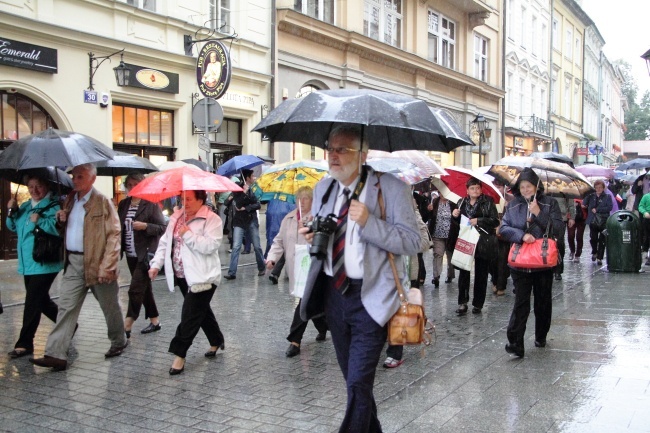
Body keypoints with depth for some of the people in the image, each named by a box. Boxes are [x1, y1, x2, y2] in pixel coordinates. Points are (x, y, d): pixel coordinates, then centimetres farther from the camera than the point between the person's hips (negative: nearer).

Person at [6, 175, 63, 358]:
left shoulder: (54, 206, -11)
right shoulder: (26, 206, 16)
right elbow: (13, 226, 21)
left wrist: (40, 221, -30)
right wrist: (13, 212, 4)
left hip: (44, 263, -9)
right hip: (27, 263, 9)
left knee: (32, 302, -6)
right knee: (41, 300, 17)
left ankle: (24, 343, 1)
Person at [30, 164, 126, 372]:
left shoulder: (102, 202, -9)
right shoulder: (70, 201, 12)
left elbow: (114, 235, -13)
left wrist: (107, 266, -20)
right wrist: (61, 220, 0)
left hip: (95, 263, -6)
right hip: (73, 262, 6)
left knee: (109, 306, 10)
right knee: (66, 307, 0)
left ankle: (119, 341, 31)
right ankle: (56, 354, -1)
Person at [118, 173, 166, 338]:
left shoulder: (151, 204, -8)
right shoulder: (123, 204, 10)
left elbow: (162, 227, -9)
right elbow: (119, 227, 18)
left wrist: (145, 226, -23)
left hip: (146, 253, -7)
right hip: (131, 254, 7)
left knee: (136, 289, -8)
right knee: (144, 287, 15)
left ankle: (127, 326, -4)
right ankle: (154, 321, 26)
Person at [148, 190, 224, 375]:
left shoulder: (212, 220, -11)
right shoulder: (177, 216, 11)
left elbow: (210, 246, -23)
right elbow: (165, 242, 12)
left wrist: (188, 234, -23)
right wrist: (156, 264, 2)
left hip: (202, 277, -7)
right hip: (182, 276, 7)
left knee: (190, 315, -7)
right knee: (201, 311, 19)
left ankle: (180, 354, 1)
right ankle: (217, 341, 36)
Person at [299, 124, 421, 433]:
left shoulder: (390, 188, -10)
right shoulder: (323, 188, 8)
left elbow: (412, 243, -14)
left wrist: (369, 222, -26)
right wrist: (311, 236, -5)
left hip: (370, 298, -6)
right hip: (333, 292, 6)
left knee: (358, 384, -9)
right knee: (354, 379, 19)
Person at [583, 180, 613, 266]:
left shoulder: (607, 197, 1)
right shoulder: (591, 196, 10)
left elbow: (609, 207, -11)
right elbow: (584, 203, 5)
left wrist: (597, 210, -14)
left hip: (603, 222, -2)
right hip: (593, 221, 2)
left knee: (602, 241, -1)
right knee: (593, 239, 2)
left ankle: (599, 258, 7)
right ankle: (594, 252, 30)